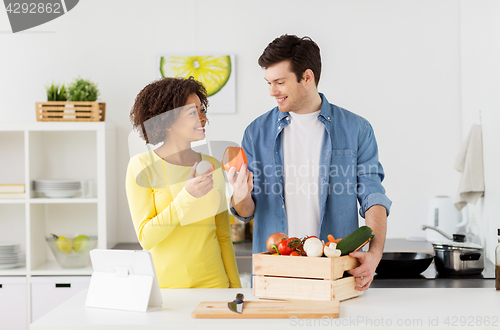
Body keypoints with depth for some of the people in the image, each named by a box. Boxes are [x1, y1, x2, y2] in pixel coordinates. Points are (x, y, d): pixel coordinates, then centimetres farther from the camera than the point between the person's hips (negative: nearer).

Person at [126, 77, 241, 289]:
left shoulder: (212, 166, 6)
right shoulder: (142, 166, -7)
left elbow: (223, 235, 11)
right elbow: (146, 238, -12)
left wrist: (235, 286, 8)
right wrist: (187, 196, -21)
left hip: (213, 282, 4)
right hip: (164, 285, -3)